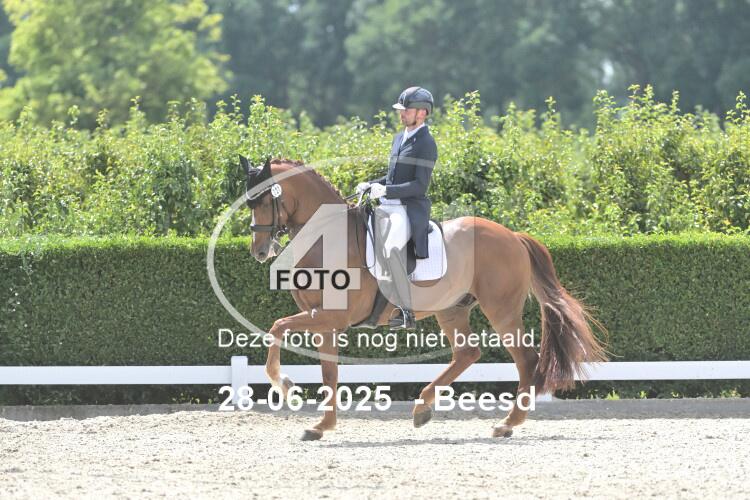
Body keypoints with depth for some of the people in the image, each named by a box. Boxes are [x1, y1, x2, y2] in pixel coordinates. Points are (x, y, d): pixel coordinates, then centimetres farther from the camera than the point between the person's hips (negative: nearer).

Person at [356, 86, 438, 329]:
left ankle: (407, 311, -25)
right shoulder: (399, 138, 17)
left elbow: (419, 185, -18)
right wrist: (370, 185, 10)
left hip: (410, 209, -9)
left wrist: (385, 190, -25)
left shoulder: (426, 144, -10)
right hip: (387, 207, 9)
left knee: (391, 248, -32)